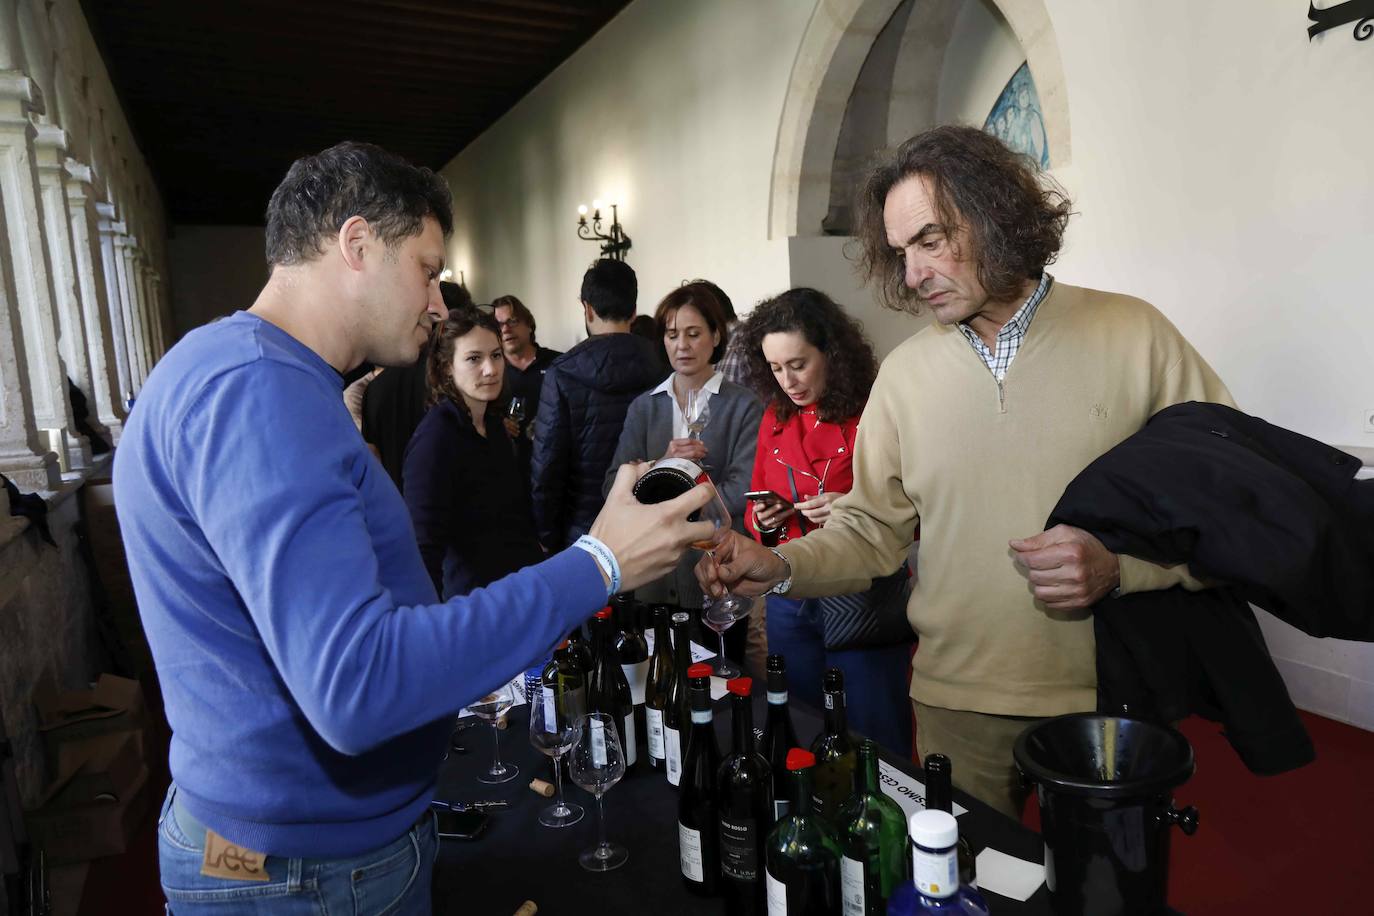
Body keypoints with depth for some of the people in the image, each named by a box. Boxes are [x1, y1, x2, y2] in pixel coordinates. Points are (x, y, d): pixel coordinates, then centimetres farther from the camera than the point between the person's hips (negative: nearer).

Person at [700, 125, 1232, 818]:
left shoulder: (1135, 337, -6)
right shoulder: (905, 372, 2)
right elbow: (872, 530, 4)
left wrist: (1119, 564, -20)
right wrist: (783, 567, -13)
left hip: (1110, 696, -1)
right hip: (956, 704, 2)